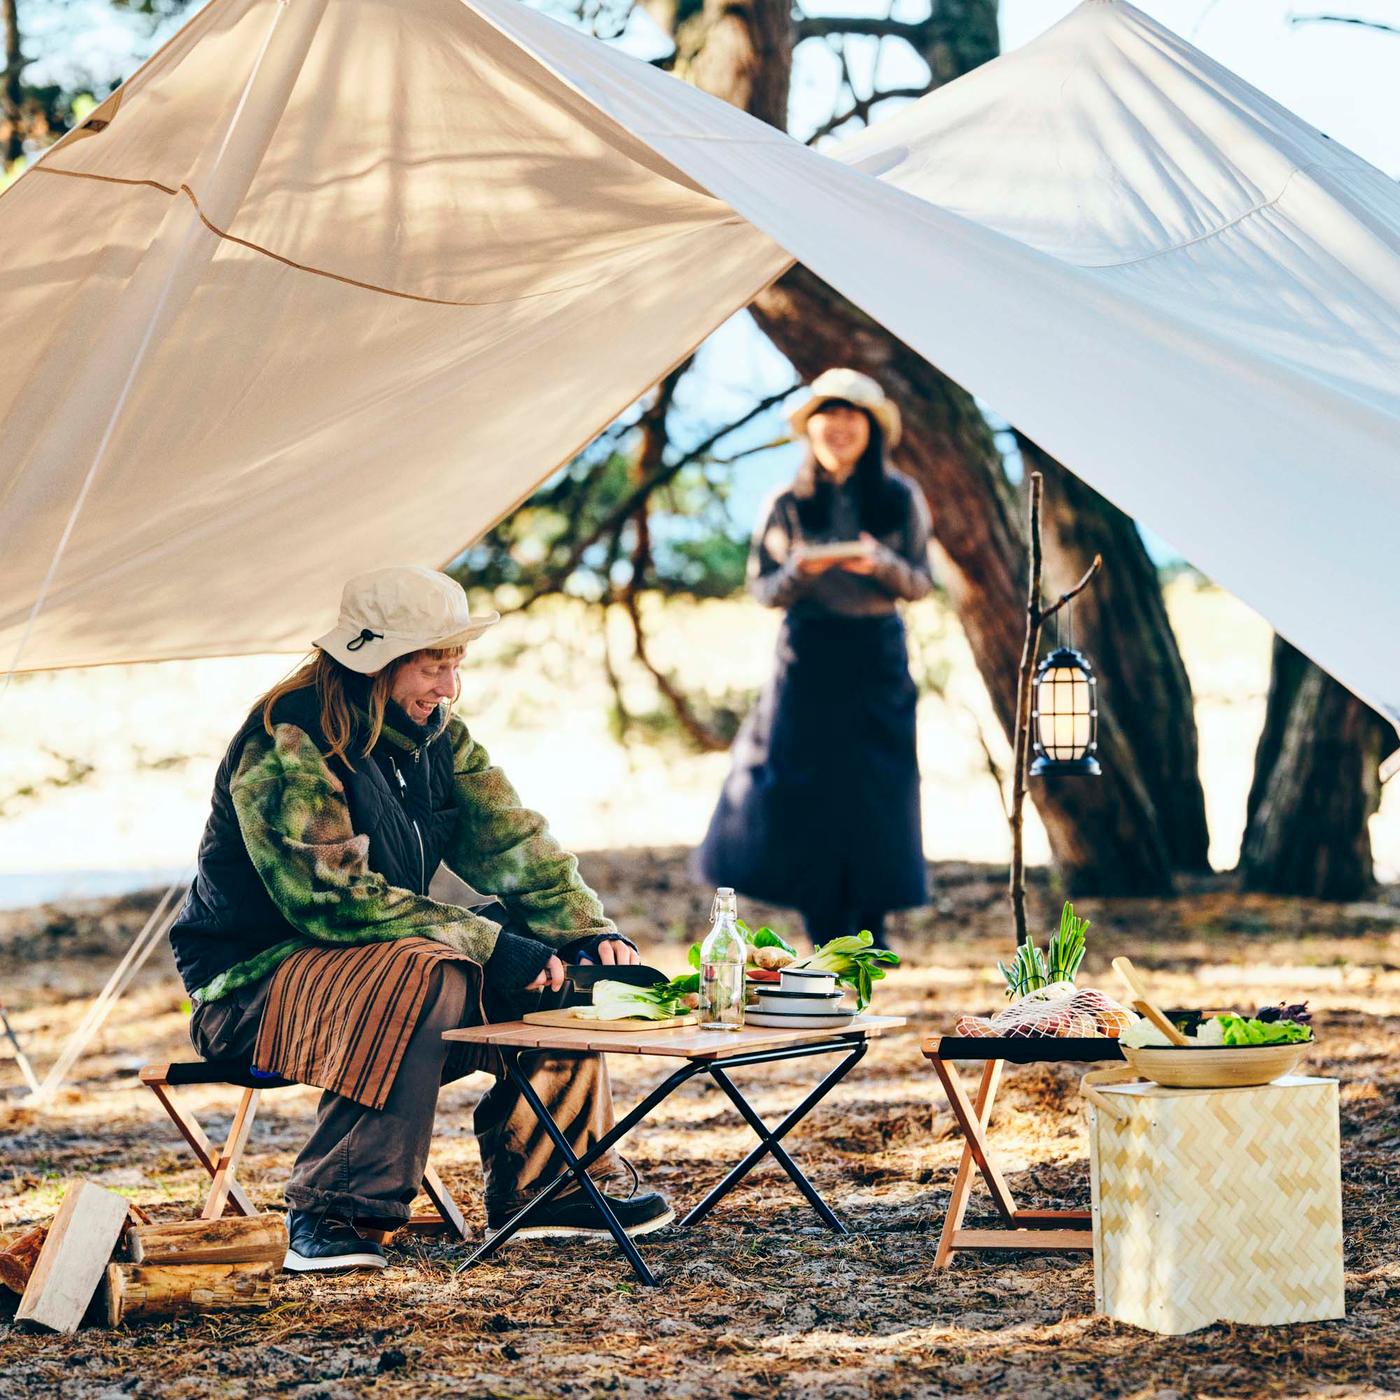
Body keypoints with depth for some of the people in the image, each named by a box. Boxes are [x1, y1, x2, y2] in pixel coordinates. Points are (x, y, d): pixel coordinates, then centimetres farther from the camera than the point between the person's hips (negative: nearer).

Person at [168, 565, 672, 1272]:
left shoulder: (436, 737, 6)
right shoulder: (288, 744, -21)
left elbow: (509, 840, 2)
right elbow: (332, 899, -29)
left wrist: (588, 929, -15)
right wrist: (484, 944, -30)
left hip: (375, 957, 9)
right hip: (254, 977, -8)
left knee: (558, 959, -4)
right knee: (427, 977, -35)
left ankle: (538, 1186, 3)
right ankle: (330, 1213, -31)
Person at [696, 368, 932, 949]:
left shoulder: (901, 499, 2)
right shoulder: (788, 505, 1)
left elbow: (920, 582, 2)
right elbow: (763, 589, 3)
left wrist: (882, 563, -18)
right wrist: (802, 569, -18)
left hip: (878, 656, 0)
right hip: (807, 656, 0)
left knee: (877, 788, -2)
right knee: (803, 786, -4)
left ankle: (871, 927, 8)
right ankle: (828, 928, 7)